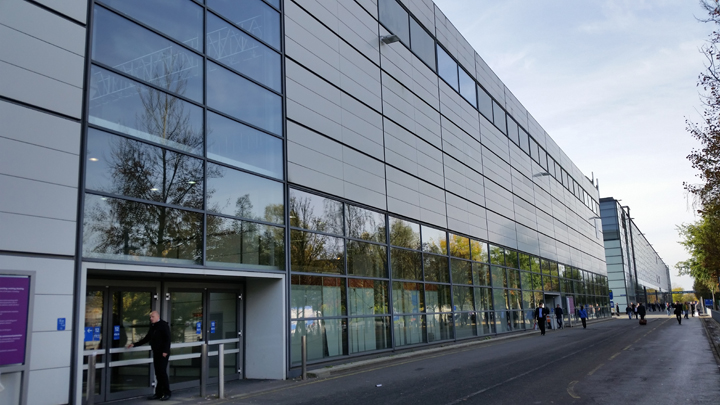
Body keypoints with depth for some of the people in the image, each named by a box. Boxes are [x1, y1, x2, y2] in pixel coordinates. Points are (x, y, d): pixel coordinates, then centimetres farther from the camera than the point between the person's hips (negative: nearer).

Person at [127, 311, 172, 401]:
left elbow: (167, 339, -14)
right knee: (158, 373, 9)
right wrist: (134, 344, 15)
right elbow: (147, 338, 21)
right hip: (156, 353, 8)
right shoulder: (152, 326, 15)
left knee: (162, 372, -8)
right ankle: (158, 393, 14)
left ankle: (167, 393, 0)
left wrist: (165, 351, -20)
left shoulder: (163, 325, -8)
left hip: (163, 353, -8)